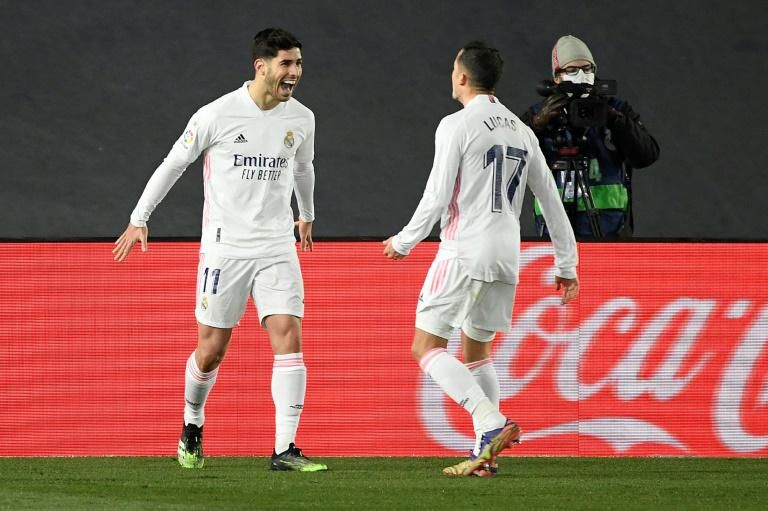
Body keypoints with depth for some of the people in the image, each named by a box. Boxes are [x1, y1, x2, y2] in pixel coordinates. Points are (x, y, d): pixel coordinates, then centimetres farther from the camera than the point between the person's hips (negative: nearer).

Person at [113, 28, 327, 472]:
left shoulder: (301, 119, 4)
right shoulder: (217, 115, -9)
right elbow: (174, 163, 3)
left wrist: (307, 216, 39)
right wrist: (140, 219, 5)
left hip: (278, 248, 3)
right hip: (224, 248, -3)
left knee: (289, 339, -13)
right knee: (212, 349, 3)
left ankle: (285, 449, -14)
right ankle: (192, 427, 32)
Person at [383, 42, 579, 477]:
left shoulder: (457, 126, -7)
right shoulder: (521, 131, 13)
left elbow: (437, 198, -11)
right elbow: (552, 201, 15)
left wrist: (403, 243, 3)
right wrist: (567, 266, 20)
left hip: (464, 252, -7)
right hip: (506, 258, 7)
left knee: (427, 347, -3)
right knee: (476, 351, 18)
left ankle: (493, 423, -22)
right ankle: (486, 454, 10)